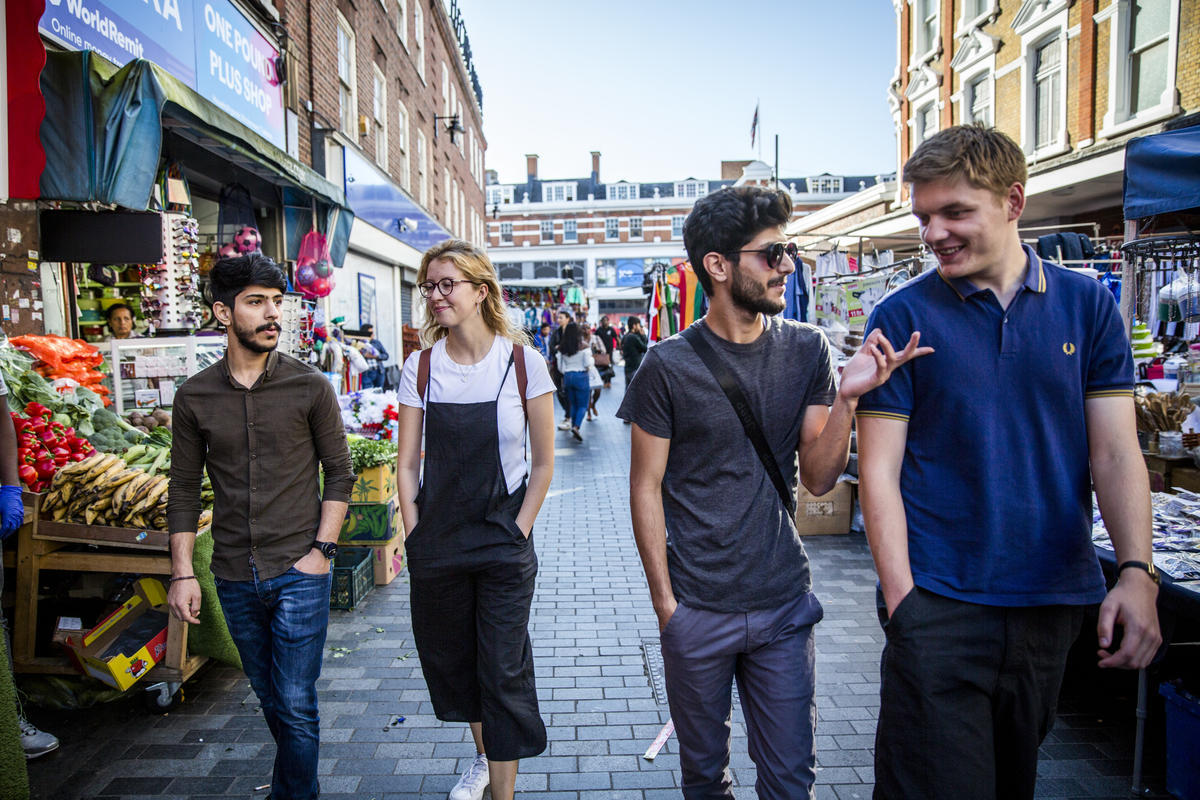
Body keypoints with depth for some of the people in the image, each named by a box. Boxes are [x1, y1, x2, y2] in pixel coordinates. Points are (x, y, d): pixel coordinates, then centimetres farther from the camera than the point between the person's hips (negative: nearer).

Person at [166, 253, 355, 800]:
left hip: (299, 572, -3)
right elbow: (185, 490, 6)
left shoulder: (310, 387, -5)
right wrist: (181, 573, 2)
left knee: (296, 704, -1)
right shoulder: (194, 397, 1)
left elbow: (339, 473, -1)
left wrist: (322, 549, -8)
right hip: (235, 579, 3)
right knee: (270, 699, 17)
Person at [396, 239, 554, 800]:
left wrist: (519, 535, -8)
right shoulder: (421, 368, -1)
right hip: (437, 540, 4)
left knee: (503, 669, 2)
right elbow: (406, 464, 3)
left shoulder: (521, 361, -9)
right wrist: (414, 537, -3)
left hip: (503, 542, -3)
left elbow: (544, 463, -4)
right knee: (452, 659, 18)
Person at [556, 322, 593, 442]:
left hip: (567, 377, 4)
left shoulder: (562, 347, 1)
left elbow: (560, 367, 5)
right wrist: (593, 360, 10)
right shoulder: (584, 346, -11)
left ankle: (574, 427, 17)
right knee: (583, 405, 1)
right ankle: (576, 427, -18)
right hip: (581, 376, -4)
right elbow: (588, 363, -11)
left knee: (573, 404, 15)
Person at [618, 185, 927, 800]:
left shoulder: (807, 350, -1)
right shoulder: (668, 366, -10)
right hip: (696, 609, -2)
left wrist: (846, 399, -18)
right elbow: (646, 488, -4)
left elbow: (818, 478, -2)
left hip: (784, 604, 2)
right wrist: (663, 598, -6)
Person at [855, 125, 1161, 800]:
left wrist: (1138, 571, -13)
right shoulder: (903, 317, -5)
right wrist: (903, 600, -13)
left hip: (1056, 600, 4)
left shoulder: (1088, 305, 3)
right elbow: (880, 471, -7)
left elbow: (1115, 453, 1)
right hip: (941, 606, -3)